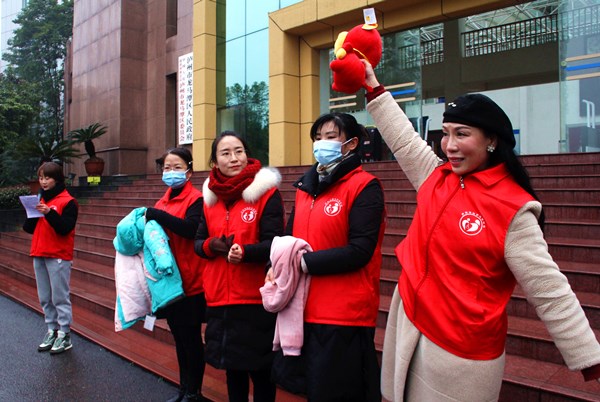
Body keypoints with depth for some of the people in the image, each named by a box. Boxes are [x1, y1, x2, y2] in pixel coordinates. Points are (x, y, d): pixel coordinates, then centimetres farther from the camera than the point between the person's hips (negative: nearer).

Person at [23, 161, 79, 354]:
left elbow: (65, 229, -16)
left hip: (59, 256, -7)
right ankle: (52, 331, 20)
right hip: (39, 255, 7)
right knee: (45, 298, 11)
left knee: (60, 297, -3)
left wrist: (50, 213, -26)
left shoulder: (68, 201, -7)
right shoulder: (39, 200, 13)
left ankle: (65, 335, 4)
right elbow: (28, 228, 12)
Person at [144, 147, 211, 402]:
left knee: (191, 338, 4)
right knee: (179, 336, 17)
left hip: (190, 283, -7)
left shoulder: (196, 199, -11)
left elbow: (190, 228, -28)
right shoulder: (163, 201, 12)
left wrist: (156, 215, -23)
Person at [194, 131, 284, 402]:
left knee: (260, 368, 8)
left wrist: (245, 251, -32)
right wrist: (211, 245, -11)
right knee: (231, 363, 20)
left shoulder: (266, 193, -9)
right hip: (219, 297, 5)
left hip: (256, 298, -5)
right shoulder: (210, 196, 8)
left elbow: (273, 243, -14)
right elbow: (198, 242, 11)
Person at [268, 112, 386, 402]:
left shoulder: (365, 187, -10)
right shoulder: (307, 186, 13)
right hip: (302, 307, 7)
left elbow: (359, 251, -18)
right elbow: (291, 235, 17)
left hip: (344, 314, -7)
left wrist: (306, 263, -19)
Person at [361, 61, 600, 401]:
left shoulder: (514, 209, -17)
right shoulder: (437, 176, 1)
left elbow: (549, 291, -15)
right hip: (409, 324, 6)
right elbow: (402, 138, 13)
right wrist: (374, 86, 18)